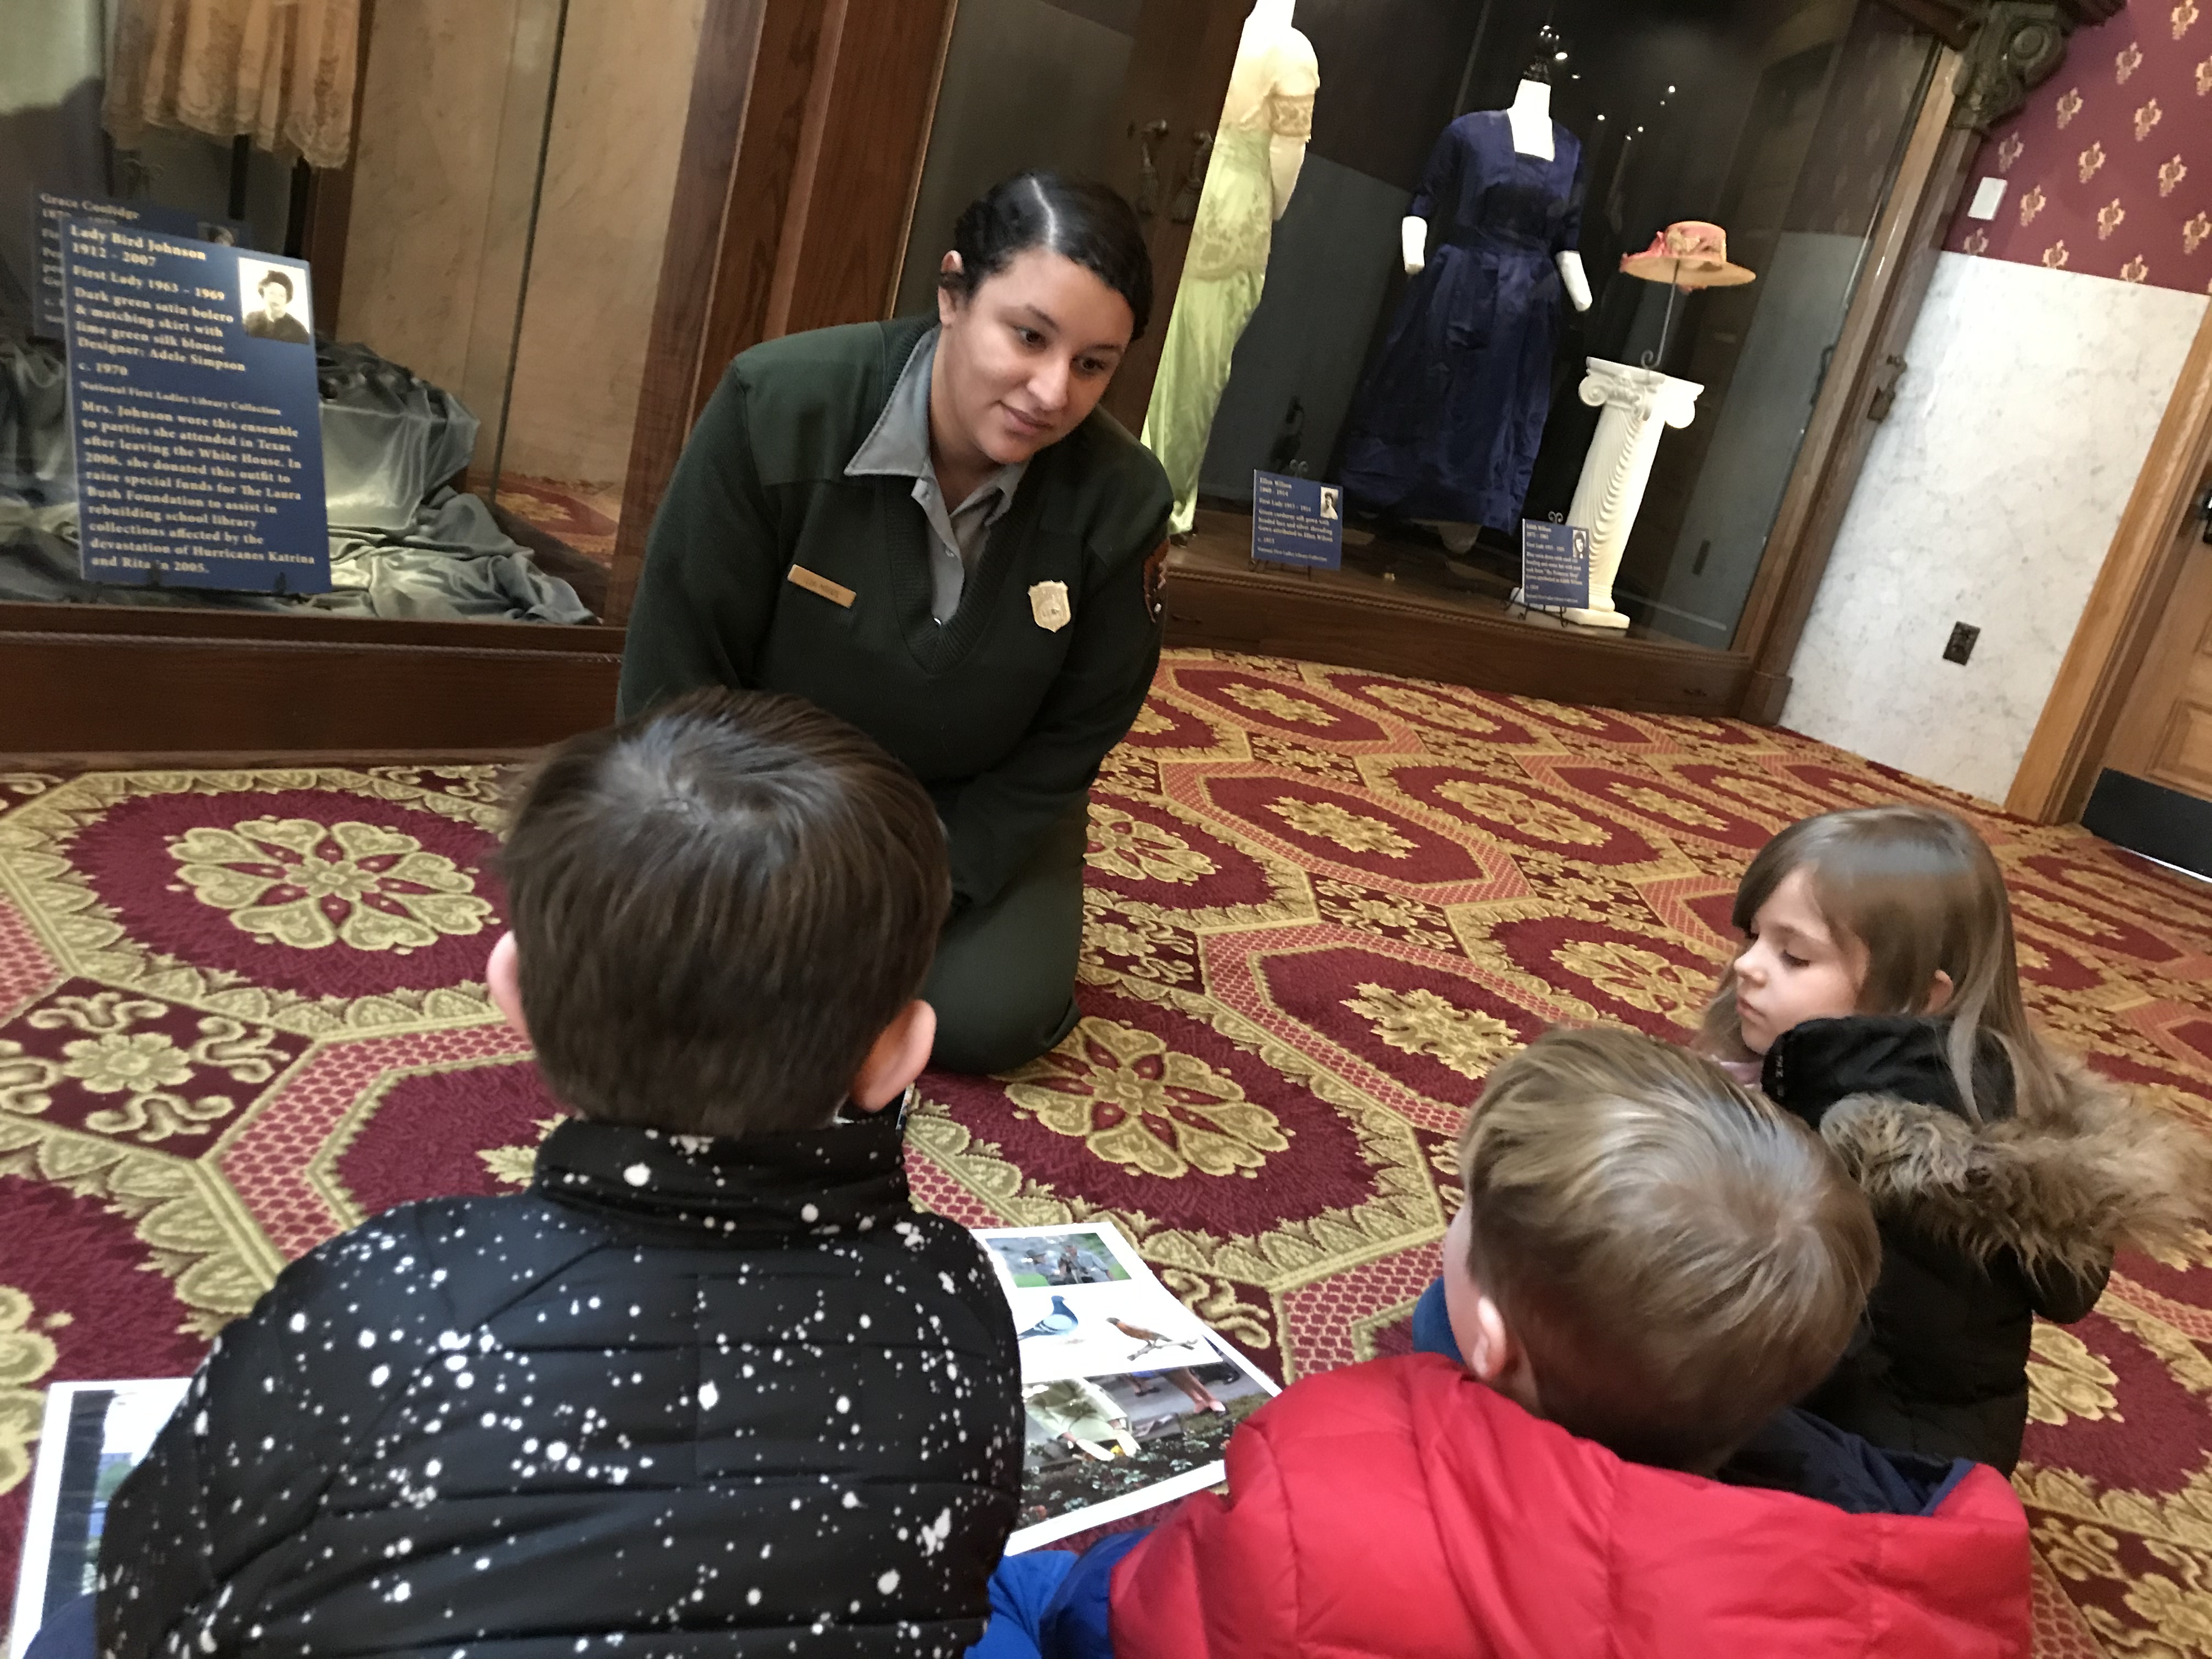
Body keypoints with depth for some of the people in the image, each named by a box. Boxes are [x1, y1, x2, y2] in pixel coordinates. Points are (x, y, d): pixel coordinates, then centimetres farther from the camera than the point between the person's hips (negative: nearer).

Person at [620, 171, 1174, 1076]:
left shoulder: (1122, 501, -24)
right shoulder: (780, 406, -27)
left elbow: (1075, 733, -11)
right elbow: (679, 669, -18)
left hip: (976, 803, 1)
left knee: (988, 1021, -14)